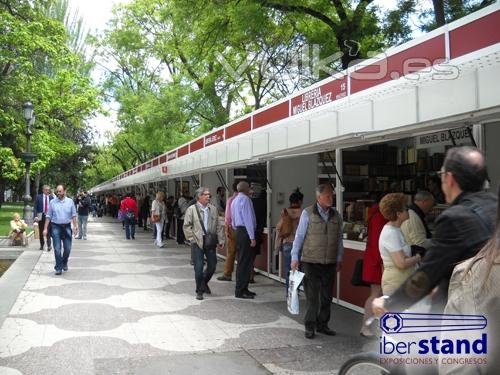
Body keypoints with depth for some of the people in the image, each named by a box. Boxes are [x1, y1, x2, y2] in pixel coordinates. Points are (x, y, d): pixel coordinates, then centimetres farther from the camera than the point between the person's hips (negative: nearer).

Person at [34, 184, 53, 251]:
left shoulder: (51, 197, 5)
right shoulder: (38, 197, 3)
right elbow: (35, 207, 0)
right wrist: (35, 216, -10)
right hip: (41, 216, 1)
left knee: (48, 231, -10)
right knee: (41, 232, 10)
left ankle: (49, 245, -11)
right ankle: (42, 245, 23)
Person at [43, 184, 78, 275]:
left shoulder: (70, 201, 3)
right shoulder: (52, 202, 3)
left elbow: (73, 215, 4)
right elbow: (49, 216, 5)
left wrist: (75, 227, -3)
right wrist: (45, 228, 1)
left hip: (67, 227, 0)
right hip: (56, 227, 0)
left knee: (67, 248, 3)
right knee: (57, 249, -1)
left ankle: (64, 263, 30)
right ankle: (58, 268, 8)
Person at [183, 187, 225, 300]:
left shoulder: (213, 209, 10)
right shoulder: (191, 209, -1)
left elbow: (218, 226, 11)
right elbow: (186, 226, -1)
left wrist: (220, 240, 5)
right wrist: (192, 239, -7)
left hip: (210, 241, 4)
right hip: (197, 242, -4)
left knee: (212, 265, 8)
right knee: (199, 267, -2)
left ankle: (204, 282, 35)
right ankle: (199, 291, 12)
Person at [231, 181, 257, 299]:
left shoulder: (234, 201, 19)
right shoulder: (245, 199, -10)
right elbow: (248, 219, -17)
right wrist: (252, 237, -17)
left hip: (239, 232, 10)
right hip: (246, 232, -10)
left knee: (241, 261, 14)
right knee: (245, 262, -6)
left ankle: (242, 289, 21)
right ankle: (240, 291, -3)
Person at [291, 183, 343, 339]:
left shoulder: (335, 215, 6)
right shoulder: (307, 213, -6)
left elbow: (339, 238, 12)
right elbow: (299, 236, -3)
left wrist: (339, 259, 12)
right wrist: (295, 257, -5)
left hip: (330, 262, 4)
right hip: (311, 262, -4)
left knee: (327, 296, 11)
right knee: (312, 296, 1)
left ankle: (322, 324, 26)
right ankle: (310, 327, 13)